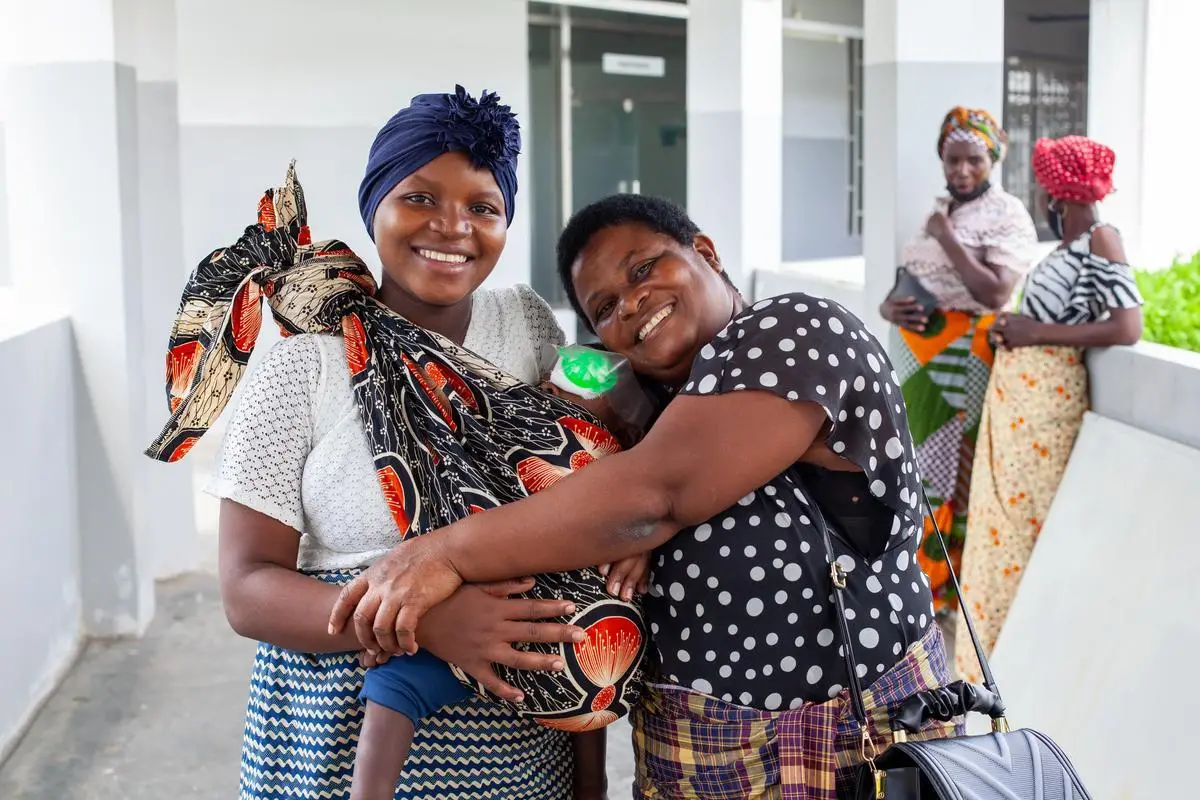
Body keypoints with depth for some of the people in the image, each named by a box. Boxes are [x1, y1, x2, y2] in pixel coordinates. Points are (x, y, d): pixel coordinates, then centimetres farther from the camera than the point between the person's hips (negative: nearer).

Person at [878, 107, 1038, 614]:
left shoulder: (1007, 215, -8)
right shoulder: (937, 212, 14)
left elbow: (994, 294, -20)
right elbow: (904, 281, 16)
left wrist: (947, 237, -17)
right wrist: (888, 307, -7)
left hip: (961, 359, -7)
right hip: (914, 353, 7)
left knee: (948, 467, -2)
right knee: (912, 460, 13)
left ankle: (941, 585, 10)